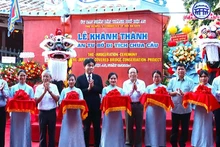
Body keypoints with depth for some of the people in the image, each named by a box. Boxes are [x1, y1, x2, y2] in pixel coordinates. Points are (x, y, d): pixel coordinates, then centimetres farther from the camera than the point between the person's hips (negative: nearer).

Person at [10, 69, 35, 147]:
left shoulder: (30, 88, 6)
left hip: (26, 113, 0)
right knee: (15, 131, 4)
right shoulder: (13, 88, 8)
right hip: (15, 113, 0)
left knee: (25, 131, 2)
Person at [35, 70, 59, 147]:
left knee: (52, 133, 8)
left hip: (52, 112, 0)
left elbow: (57, 99, -7)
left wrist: (49, 90, -17)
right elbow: (36, 101, -8)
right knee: (42, 133, 8)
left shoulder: (54, 86, 1)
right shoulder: (38, 87, 0)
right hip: (42, 112, 0)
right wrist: (44, 92, -18)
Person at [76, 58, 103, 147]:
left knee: (97, 127, 10)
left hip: (96, 106, 2)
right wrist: (88, 89, -21)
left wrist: (93, 87, -20)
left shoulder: (98, 77, 5)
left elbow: (101, 90, -5)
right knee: (86, 128, 10)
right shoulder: (80, 78, -1)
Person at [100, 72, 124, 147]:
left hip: (117, 112, 2)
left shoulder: (120, 89, 11)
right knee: (108, 130, 0)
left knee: (117, 130, 4)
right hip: (108, 112, -2)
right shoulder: (105, 89, 6)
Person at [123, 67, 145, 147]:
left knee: (139, 125, 5)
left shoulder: (142, 82, 5)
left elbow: (143, 93, -7)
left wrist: (137, 89, -24)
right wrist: (132, 89, -25)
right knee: (129, 125, 4)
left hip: (139, 105, 0)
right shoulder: (125, 83, 4)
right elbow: (125, 94, -9)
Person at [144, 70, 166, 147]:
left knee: (160, 127, 5)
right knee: (151, 128, 2)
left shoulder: (164, 87, 6)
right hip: (151, 110, 0)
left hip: (160, 110, 0)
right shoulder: (148, 87, 8)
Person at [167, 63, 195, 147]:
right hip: (175, 108, 1)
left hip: (186, 109, -1)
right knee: (174, 128, 9)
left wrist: (183, 93, -20)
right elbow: (168, 92, 2)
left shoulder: (190, 81, 0)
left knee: (185, 128, 8)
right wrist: (175, 92, -15)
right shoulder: (172, 80, 5)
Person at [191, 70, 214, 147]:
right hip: (198, 111, 3)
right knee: (197, 128, 9)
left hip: (207, 111, -3)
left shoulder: (210, 88, -2)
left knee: (206, 129, 5)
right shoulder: (196, 87, 7)